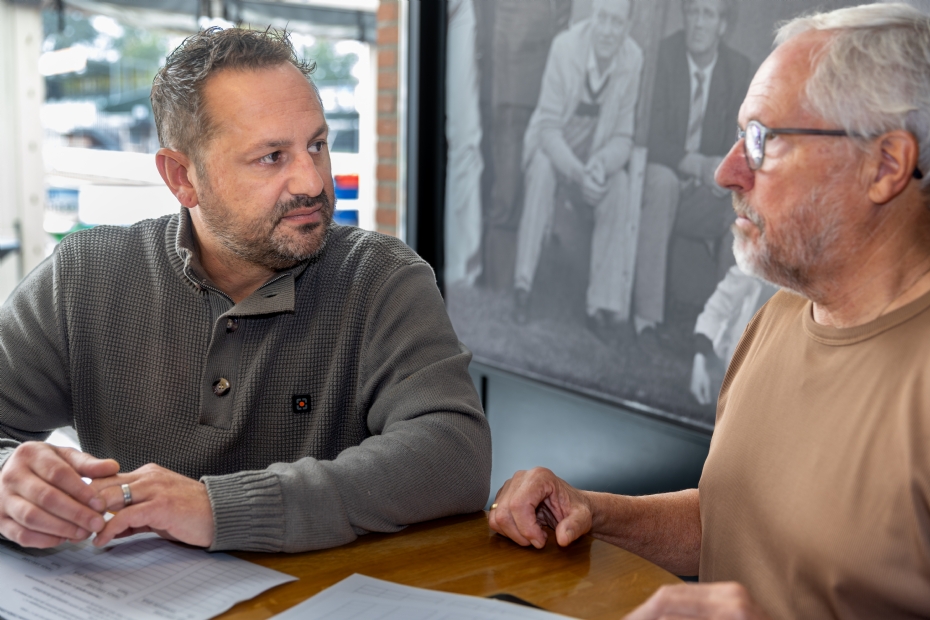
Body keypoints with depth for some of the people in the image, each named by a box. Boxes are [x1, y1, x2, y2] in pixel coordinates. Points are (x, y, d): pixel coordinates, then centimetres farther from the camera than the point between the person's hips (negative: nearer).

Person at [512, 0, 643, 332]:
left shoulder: (633, 59, -15)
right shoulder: (565, 46, -21)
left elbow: (623, 136, -10)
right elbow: (548, 127, -21)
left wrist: (599, 167, -31)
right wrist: (577, 172, -37)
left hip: (599, 156, 2)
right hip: (552, 146, -2)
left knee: (620, 184, -27)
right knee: (543, 166, -34)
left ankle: (606, 302, -25)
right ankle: (522, 284, -33)